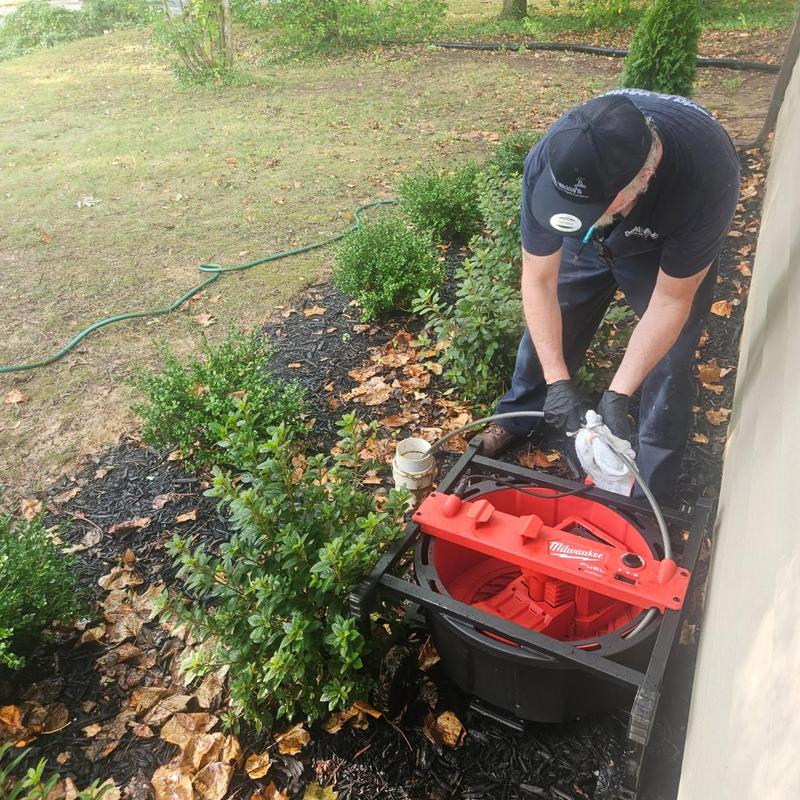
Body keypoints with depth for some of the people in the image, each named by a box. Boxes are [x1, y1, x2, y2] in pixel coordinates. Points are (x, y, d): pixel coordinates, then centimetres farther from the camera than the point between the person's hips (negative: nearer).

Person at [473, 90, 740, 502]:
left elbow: (670, 302, -30)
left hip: (669, 247, -2)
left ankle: (653, 491, 16)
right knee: (548, 326, 9)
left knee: (667, 360, -3)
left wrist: (617, 394, -34)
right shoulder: (549, 163, -37)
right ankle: (516, 417, 38)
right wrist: (557, 381, -33)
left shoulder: (706, 177, -43)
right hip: (586, 243, 2)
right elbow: (539, 282, -27)